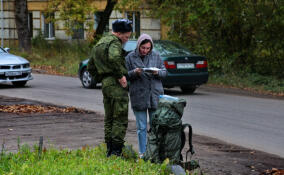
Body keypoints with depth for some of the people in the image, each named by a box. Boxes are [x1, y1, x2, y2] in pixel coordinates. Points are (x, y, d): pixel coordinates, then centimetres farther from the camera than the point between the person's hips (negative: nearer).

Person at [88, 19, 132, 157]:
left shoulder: (99, 43, 18)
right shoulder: (114, 42, -11)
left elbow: (90, 65, 23)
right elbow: (114, 57, -33)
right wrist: (120, 75, -23)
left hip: (105, 83, 9)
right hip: (117, 84, -9)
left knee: (109, 119, 14)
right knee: (120, 119, -6)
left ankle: (109, 150, 16)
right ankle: (116, 151, -9)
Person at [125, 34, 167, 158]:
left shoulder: (156, 56, 6)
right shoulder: (130, 57, 1)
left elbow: (164, 72, 9)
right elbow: (126, 75, 1)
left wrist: (157, 72, -13)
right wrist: (134, 73, -19)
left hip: (155, 95, 1)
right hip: (138, 96, -1)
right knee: (141, 127, 3)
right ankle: (142, 152, 11)